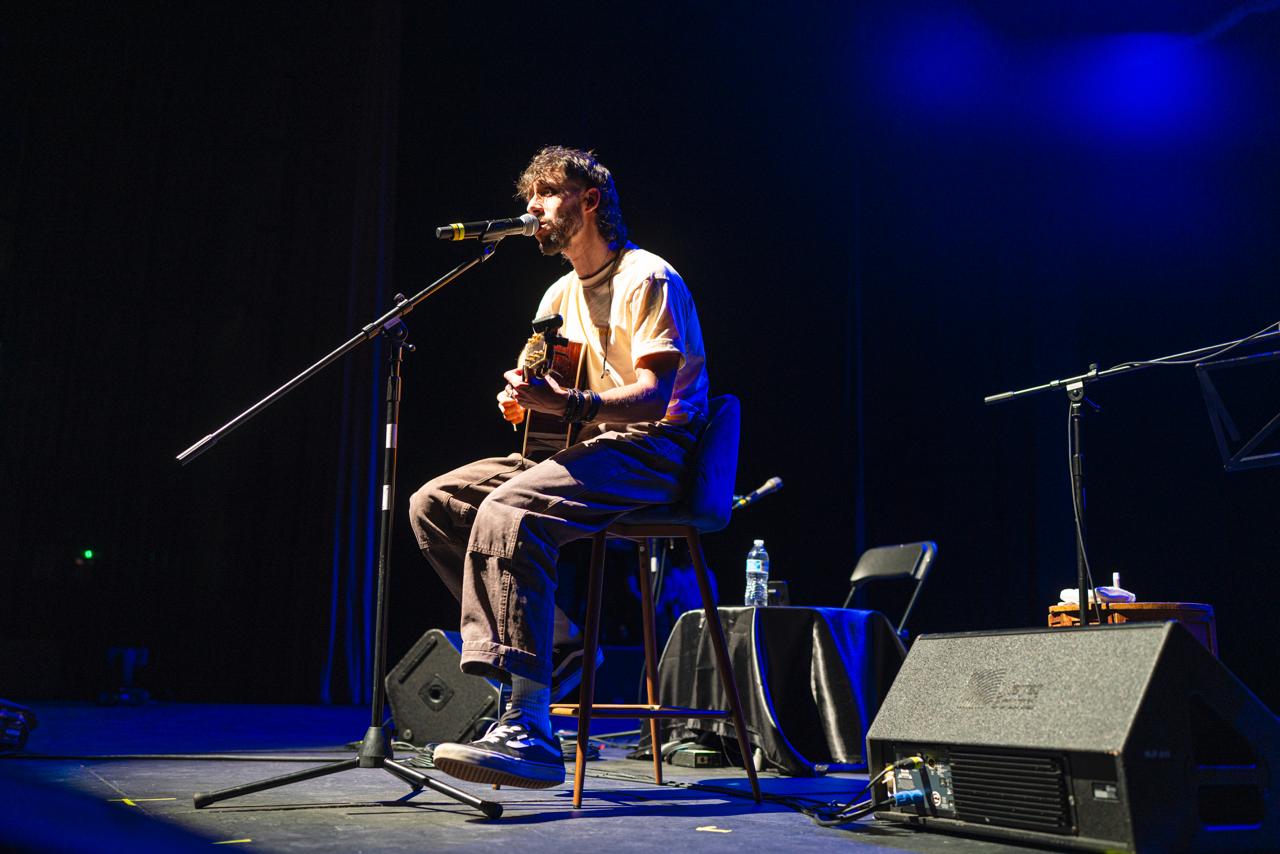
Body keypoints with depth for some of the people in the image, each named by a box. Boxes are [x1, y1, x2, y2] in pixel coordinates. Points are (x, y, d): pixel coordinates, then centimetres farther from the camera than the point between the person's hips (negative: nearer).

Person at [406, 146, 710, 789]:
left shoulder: (647, 279, -8)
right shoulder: (560, 296, 20)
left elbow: (653, 397, -20)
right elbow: (547, 388, 24)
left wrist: (564, 403, -35)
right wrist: (521, 401, -1)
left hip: (650, 452, -9)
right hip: (580, 448, 9)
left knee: (508, 511, -34)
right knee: (434, 503, -3)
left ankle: (529, 730, -38)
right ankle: (556, 645, -5)